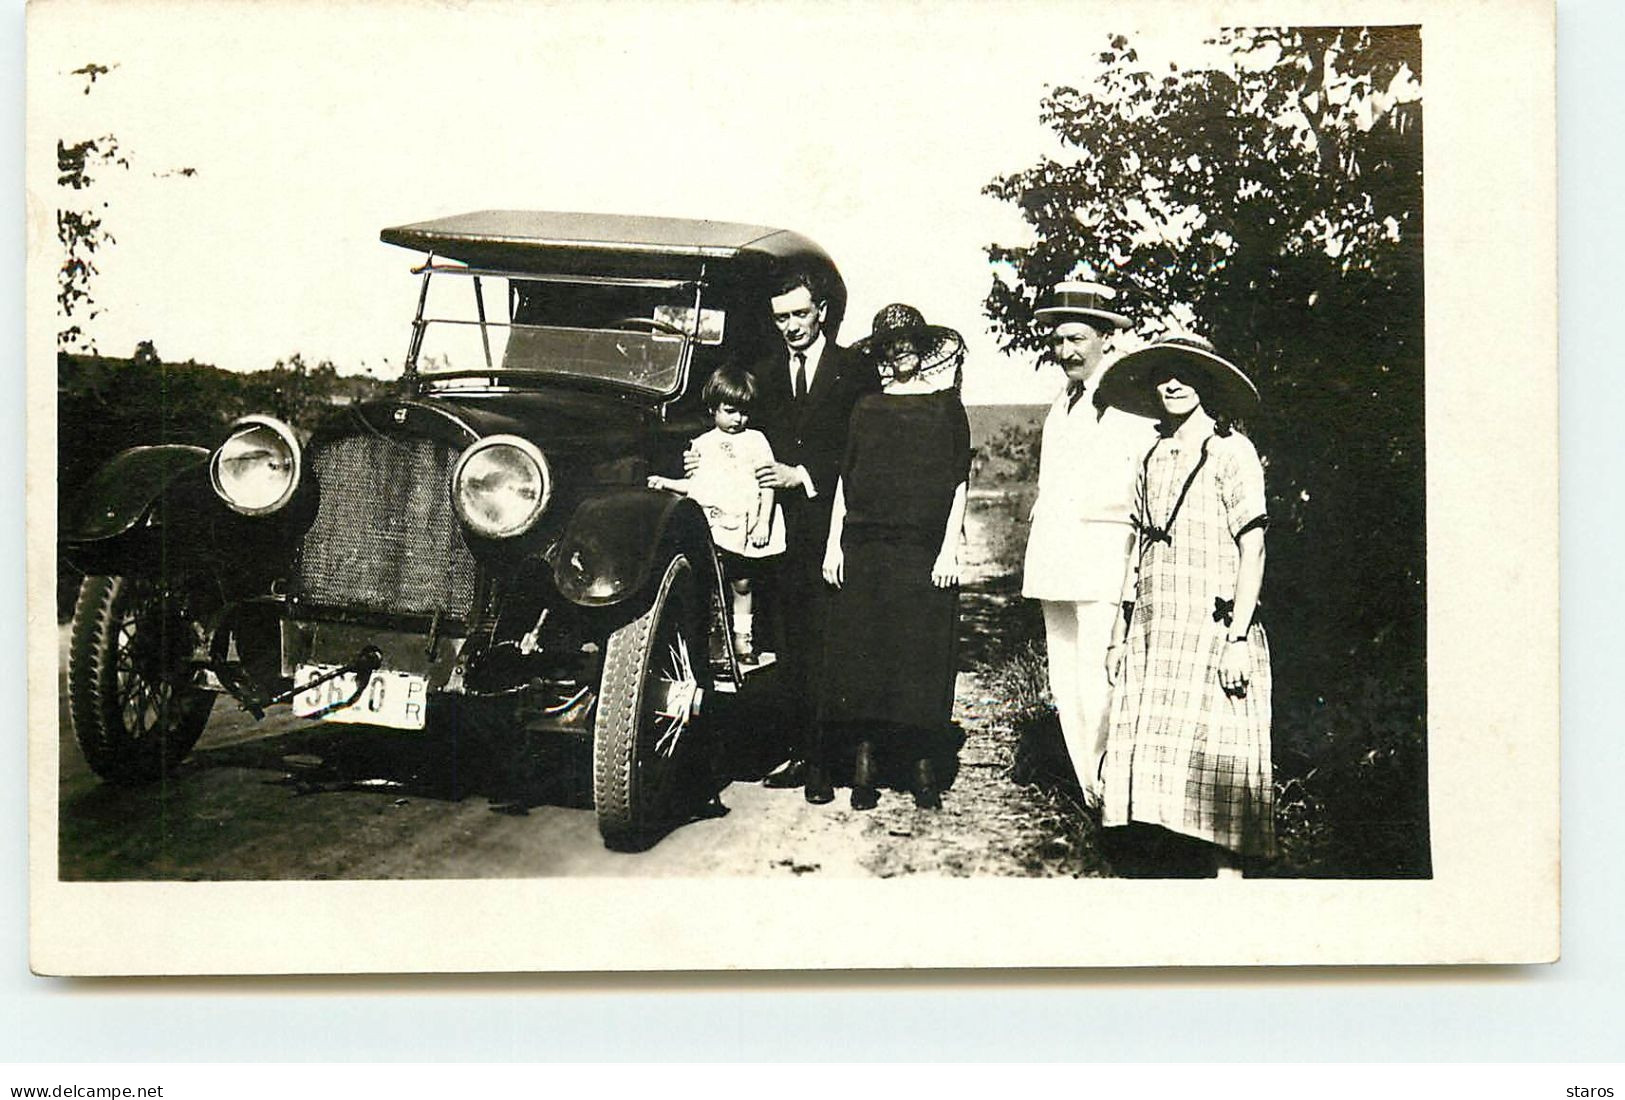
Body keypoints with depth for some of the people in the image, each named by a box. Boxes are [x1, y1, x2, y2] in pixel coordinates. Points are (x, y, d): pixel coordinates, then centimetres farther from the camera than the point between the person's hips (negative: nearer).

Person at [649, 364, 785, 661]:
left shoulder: (756, 440, 7)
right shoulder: (702, 444, 12)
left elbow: (767, 484, 3)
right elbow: (694, 485, 18)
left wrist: (763, 522, -5)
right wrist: (666, 483, 3)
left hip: (745, 526, 0)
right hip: (712, 524, 0)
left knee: (742, 582, 6)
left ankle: (742, 636, 19)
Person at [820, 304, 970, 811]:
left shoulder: (946, 408, 6)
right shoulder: (866, 409, 10)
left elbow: (959, 483, 4)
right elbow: (845, 479, 11)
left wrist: (950, 547, -4)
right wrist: (834, 543, 4)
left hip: (925, 553, -1)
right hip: (865, 550, 2)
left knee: (923, 655, -1)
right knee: (863, 653, 0)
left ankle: (921, 762, 7)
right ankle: (865, 761, 6)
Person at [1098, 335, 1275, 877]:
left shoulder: (1230, 451, -3)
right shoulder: (1154, 458, 15)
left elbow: (1253, 548, -7)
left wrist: (1238, 639, -14)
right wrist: (1122, 634, 16)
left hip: (1212, 629, -6)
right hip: (1154, 631, 6)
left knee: (1215, 759, -7)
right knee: (1153, 752, 2)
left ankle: (1227, 873, -2)